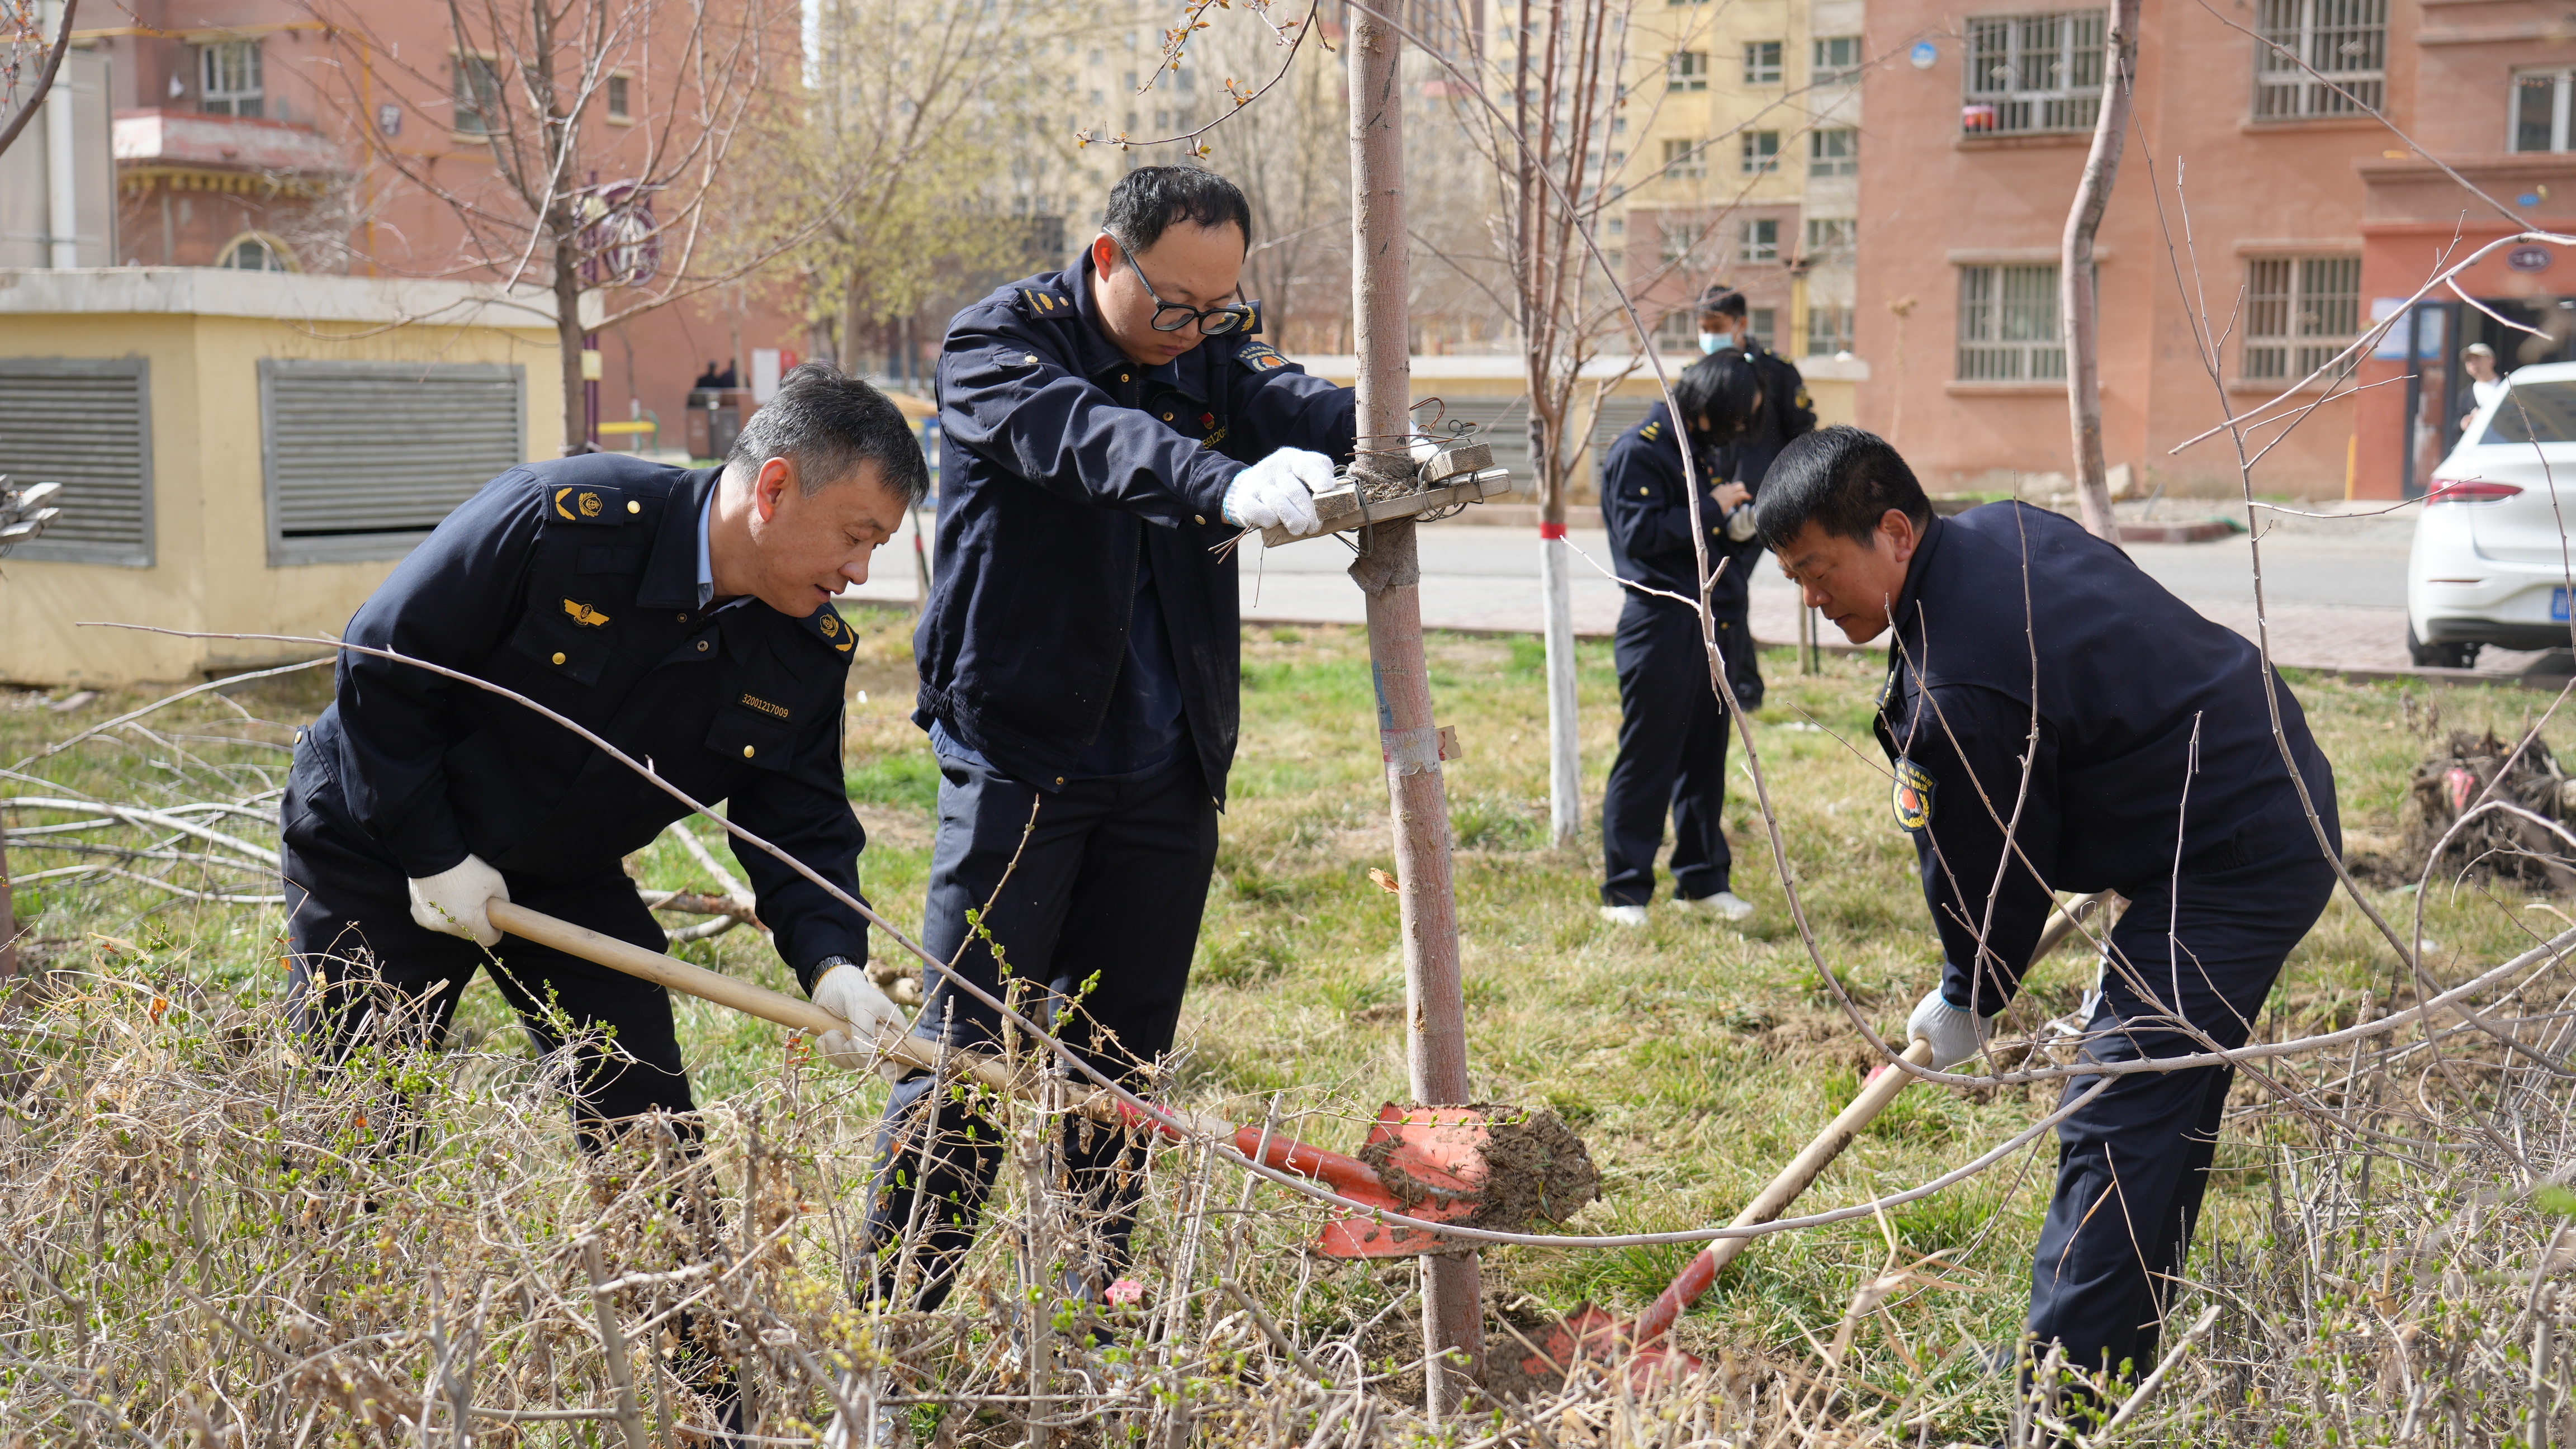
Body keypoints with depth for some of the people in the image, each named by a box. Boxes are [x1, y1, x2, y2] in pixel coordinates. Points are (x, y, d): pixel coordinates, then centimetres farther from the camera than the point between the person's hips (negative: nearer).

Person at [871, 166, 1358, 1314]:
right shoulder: (997, 346, -9)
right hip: (1019, 757, -5)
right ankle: (892, 1317, 7)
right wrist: (1227, 484, -49)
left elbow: (1293, 403, -11)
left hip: (1167, 775, 5)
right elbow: (1089, 440, -30)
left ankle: (1094, 1313, 23)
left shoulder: (1215, 354, 9)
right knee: (969, 1049, -4)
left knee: (1121, 1060, 11)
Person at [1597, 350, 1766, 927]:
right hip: (1662, 625, -8)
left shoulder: (1716, 448, 16)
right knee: (1646, 760, -3)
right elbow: (1641, 534, -18)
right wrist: (1713, 507, -13)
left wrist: (1744, 526, 1)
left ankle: (1703, 879, 22)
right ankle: (1624, 890, 4)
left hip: (1717, 625, 8)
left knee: (1707, 756, 12)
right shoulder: (1640, 451, -9)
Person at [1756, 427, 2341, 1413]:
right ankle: (2123, 1349, 30)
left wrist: (1965, 1006, 6)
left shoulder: (1953, 691, -26)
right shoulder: (2003, 531, 5)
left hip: (2230, 867, -11)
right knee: (2167, 1108, 19)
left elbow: (1984, 873, -13)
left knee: (2116, 1126, -11)